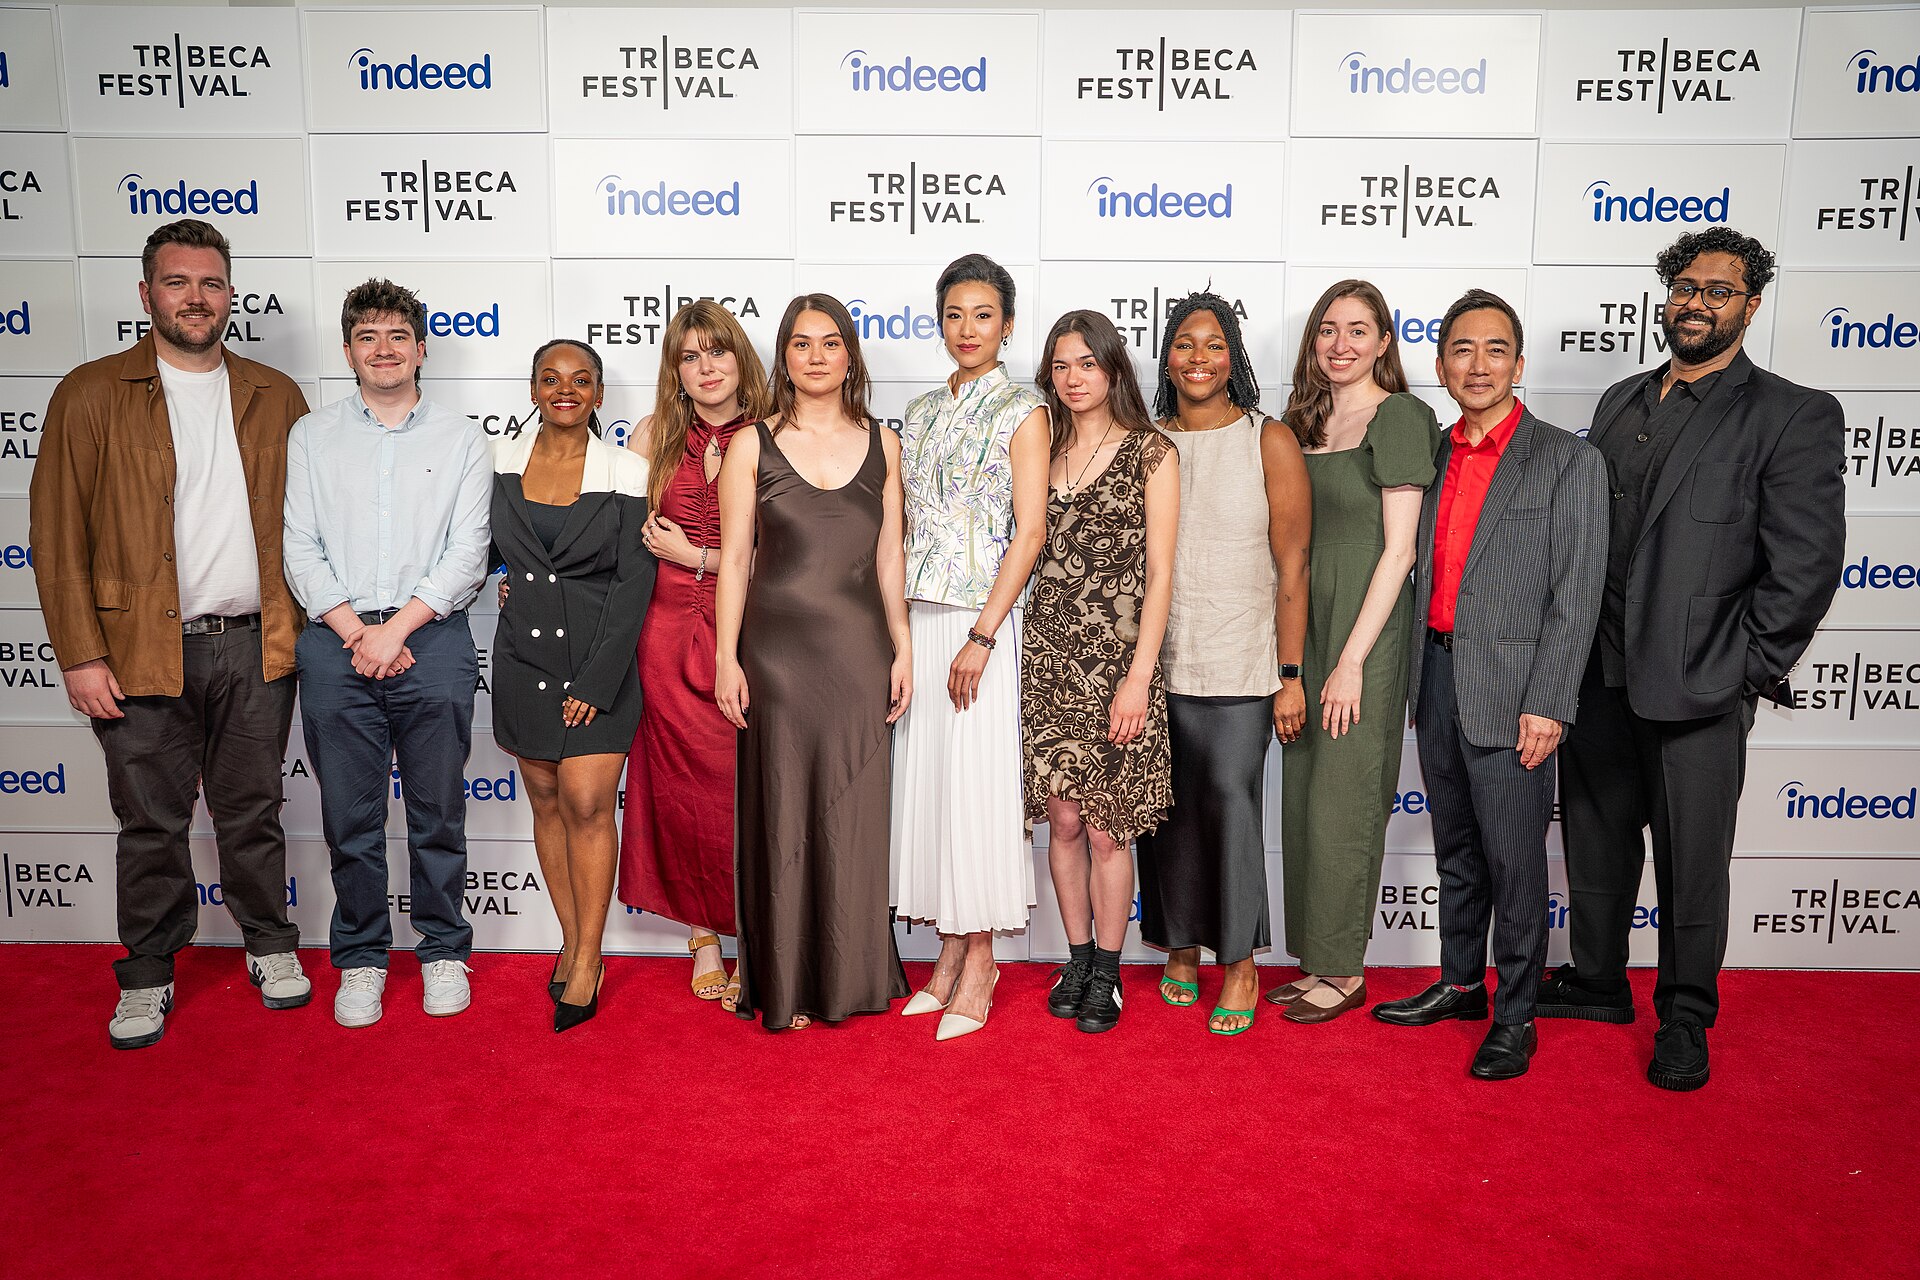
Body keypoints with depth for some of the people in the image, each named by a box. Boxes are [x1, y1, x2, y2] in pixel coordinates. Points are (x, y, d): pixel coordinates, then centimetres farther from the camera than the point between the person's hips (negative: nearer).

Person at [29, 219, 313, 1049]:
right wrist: (81, 655, -8)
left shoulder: (275, 397, 8)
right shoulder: (91, 395, 0)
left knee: (252, 811, 13)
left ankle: (270, 946, 29)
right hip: (143, 653, -1)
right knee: (151, 824, 9)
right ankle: (148, 976, 25)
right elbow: (57, 536, -2)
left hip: (254, 646, 2)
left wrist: (304, 624, 3)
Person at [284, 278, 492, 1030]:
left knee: (437, 813, 5)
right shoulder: (312, 437, 12)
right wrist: (356, 632, -8)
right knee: (350, 817, 6)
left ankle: (443, 951, 20)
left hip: (433, 639, -1)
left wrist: (397, 626, -11)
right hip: (336, 643, 1)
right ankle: (360, 959, 20)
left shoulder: (461, 439, 8)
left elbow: (468, 552, -1)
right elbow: (299, 547, 4)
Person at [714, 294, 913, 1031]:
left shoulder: (881, 445, 9)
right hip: (778, 647, -1)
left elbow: (889, 555, 10)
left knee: (853, 816, 7)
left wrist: (902, 647, 6)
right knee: (782, 812, 5)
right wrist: (726, 658, -5)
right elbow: (734, 559, 1)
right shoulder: (752, 446, 3)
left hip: (860, 650, 2)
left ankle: (852, 977, 22)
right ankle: (784, 986, 18)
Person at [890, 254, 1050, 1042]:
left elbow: (1030, 533, -10)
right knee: (924, 776, 7)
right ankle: (951, 953, 19)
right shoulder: (922, 411, 15)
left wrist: (981, 636, -16)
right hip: (919, 617, 6)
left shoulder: (1021, 411, -3)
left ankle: (981, 960, 9)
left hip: (980, 619, -6)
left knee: (977, 782, -4)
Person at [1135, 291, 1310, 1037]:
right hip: (1156, 659, 3)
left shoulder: (1269, 441, -1)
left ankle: (1239, 961, 11)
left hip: (1241, 662, -3)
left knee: (1230, 797, -6)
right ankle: (1180, 945, 25)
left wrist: (1291, 676, -7)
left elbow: (1292, 568, -3)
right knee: (1169, 804, 6)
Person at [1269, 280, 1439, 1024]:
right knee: (1303, 796, 11)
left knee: (1341, 802, 0)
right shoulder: (1308, 422, 13)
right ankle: (1318, 960, 24)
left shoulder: (1398, 417, -9)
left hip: (1364, 633, -7)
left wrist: (1352, 660, -16)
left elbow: (1398, 548, -14)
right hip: (1305, 628, 7)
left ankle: (1344, 971, 15)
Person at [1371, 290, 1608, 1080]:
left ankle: (1514, 1017, 16)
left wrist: (1547, 705, -15)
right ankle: (1459, 985, 31)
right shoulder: (1429, 457, 11)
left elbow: (1576, 597, -10)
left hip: (1510, 692, -6)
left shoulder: (1567, 461, -5)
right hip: (1435, 681, 6)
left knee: (1514, 861, 2)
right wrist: (1414, 680, 9)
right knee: (1455, 852, 17)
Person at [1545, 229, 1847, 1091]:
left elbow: (1806, 565, -10)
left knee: (1693, 861, 7)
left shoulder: (1794, 415, -5)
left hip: (1698, 689, -5)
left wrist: (1747, 669, -12)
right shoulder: (1621, 402, 12)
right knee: (1596, 840, 17)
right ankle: (1597, 982, 35)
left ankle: (1685, 1016, 26)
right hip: (1598, 674, 5)